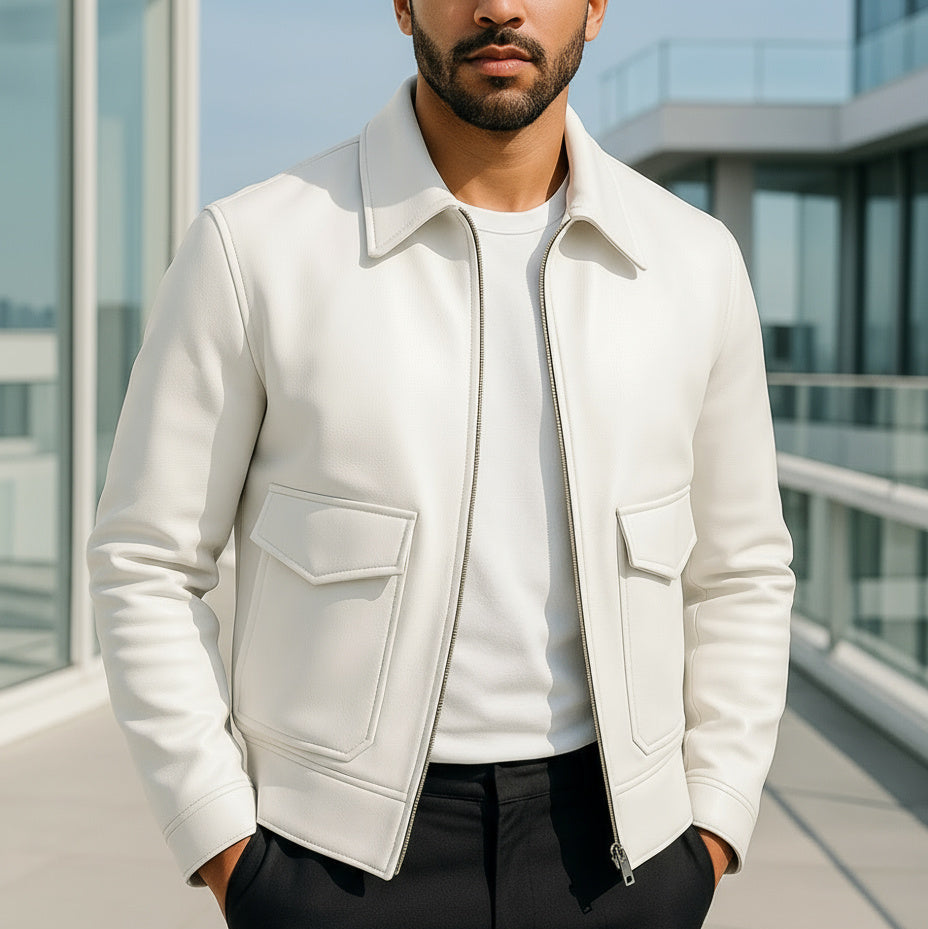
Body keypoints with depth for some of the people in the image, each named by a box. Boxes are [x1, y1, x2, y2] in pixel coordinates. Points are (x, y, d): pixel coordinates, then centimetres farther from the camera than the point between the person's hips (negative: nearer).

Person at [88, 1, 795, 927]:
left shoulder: (692, 262, -1)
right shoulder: (253, 249, -10)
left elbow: (734, 572, 10)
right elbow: (144, 563, -4)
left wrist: (705, 843, 4)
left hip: (606, 853, 3)